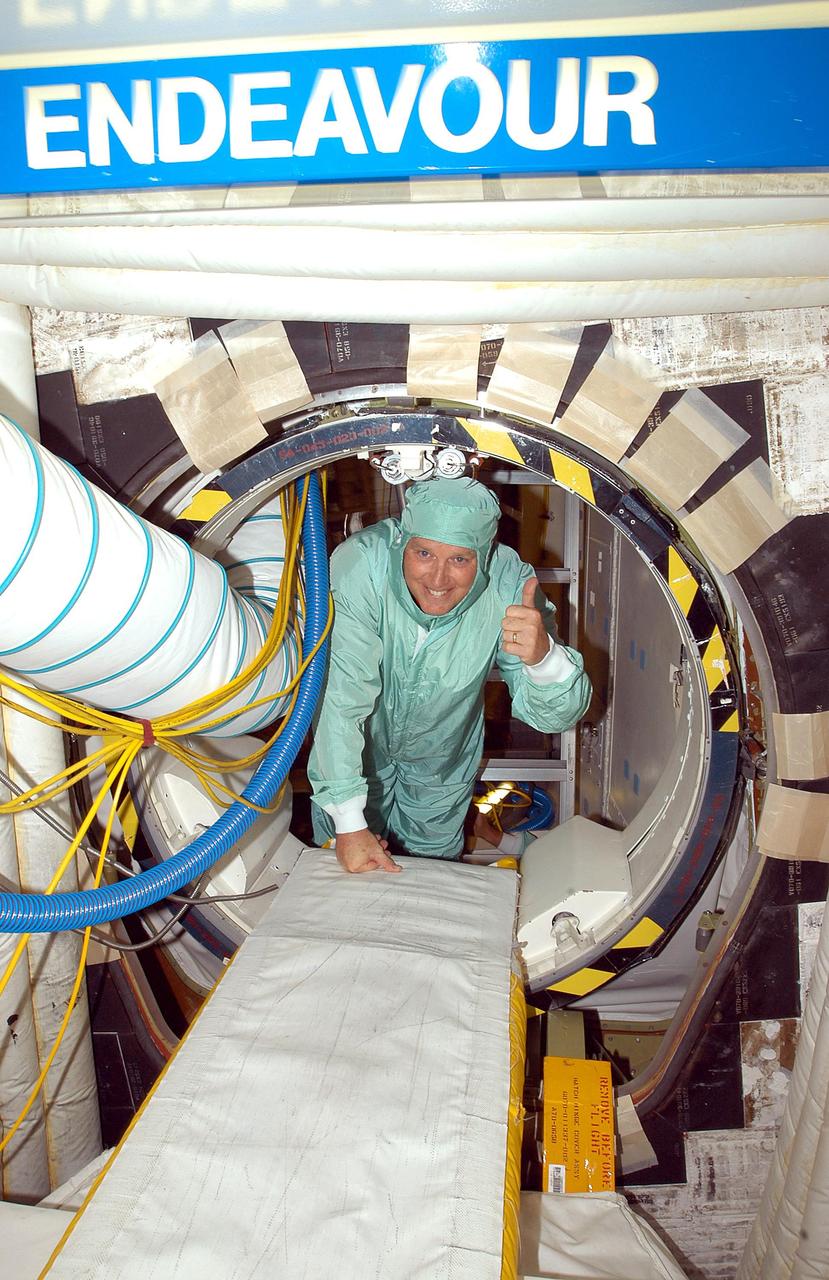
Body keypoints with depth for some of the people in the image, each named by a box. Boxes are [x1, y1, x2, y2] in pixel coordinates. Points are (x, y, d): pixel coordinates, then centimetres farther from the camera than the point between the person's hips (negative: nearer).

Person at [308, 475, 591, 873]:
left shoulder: (509, 585, -31)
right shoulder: (360, 564, -38)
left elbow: (552, 717, -28)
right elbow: (340, 698, -36)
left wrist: (543, 656, -52)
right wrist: (349, 825, -36)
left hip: (441, 757, 2)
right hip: (360, 744, -1)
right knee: (346, 871, 19)